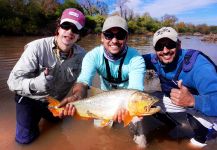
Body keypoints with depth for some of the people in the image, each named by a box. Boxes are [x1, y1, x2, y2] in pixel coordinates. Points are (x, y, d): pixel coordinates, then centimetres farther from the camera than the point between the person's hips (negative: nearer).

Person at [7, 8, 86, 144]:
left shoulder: (82, 54, -18)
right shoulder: (37, 47, -28)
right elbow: (14, 80, -28)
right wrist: (35, 84, -47)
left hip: (57, 102, 4)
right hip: (31, 99, -3)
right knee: (25, 138, -11)